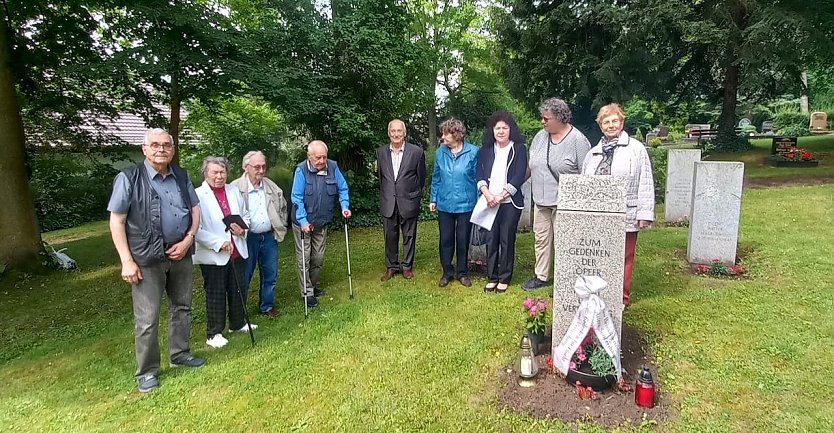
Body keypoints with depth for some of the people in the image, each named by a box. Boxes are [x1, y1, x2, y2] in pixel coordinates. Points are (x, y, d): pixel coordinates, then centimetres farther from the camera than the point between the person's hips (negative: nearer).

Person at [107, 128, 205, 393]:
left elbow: (195, 209, 13)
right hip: (147, 258, -5)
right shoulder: (129, 178, -9)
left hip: (180, 253, 5)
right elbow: (116, 222, -8)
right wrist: (127, 260, -13)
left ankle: (179, 353, 34)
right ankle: (146, 371, 17)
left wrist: (188, 240, -3)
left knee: (182, 307, 16)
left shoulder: (181, 176, 6)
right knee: (147, 319, 1)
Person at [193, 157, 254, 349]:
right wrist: (219, 243, -21)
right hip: (213, 256, -6)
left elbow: (245, 215, 14)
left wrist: (242, 227, -7)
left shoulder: (234, 191, 6)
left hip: (237, 252, 6)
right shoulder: (198, 195, -12)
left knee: (238, 290, 18)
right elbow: (196, 229, -18)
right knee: (215, 295, 5)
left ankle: (238, 323, 37)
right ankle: (213, 334, 20)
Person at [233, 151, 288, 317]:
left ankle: (267, 305, 30)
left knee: (271, 274, 13)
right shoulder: (236, 188, -11)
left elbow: (283, 206, 19)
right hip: (247, 238, -5)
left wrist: (280, 227, 14)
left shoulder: (272, 186, 7)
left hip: (269, 236, 5)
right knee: (244, 276, 6)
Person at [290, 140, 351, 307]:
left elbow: (342, 188, 3)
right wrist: (303, 221, -26)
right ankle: (307, 292, 16)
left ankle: (312, 285, 37)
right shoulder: (301, 170, -20)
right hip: (303, 223, -4)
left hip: (321, 223, 4)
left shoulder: (333, 167, -10)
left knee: (318, 257, 16)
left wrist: (345, 206, -11)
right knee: (304, 259, 3)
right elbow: (297, 198, -20)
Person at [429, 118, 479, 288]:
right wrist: (433, 199, 8)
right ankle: (447, 272, 26)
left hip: (465, 204, -2)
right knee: (445, 240, 10)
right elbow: (436, 178, 9)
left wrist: (479, 202, -4)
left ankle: (462, 272, 26)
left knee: (463, 240, 10)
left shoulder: (473, 152, -10)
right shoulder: (440, 152, 0)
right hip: (444, 204, 3)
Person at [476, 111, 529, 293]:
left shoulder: (519, 149, 1)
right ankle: (491, 277, 16)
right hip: (489, 202, 3)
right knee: (491, 240, 5)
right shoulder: (486, 150, 11)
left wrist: (500, 197, -14)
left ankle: (504, 278, 14)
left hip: (510, 202, -3)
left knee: (507, 240, 2)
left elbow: (519, 177, -8)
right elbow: (479, 174, 3)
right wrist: (487, 194, -13)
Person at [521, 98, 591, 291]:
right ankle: (541, 276, 26)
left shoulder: (577, 140, -10)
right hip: (540, 201, 6)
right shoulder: (540, 137, 9)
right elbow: (530, 166, 18)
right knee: (541, 239, 13)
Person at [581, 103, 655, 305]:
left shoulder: (636, 149, 0)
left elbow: (645, 183, -5)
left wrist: (645, 213, -10)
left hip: (625, 217, -4)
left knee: (624, 258, 5)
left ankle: (622, 298, 18)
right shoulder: (594, 152, 15)